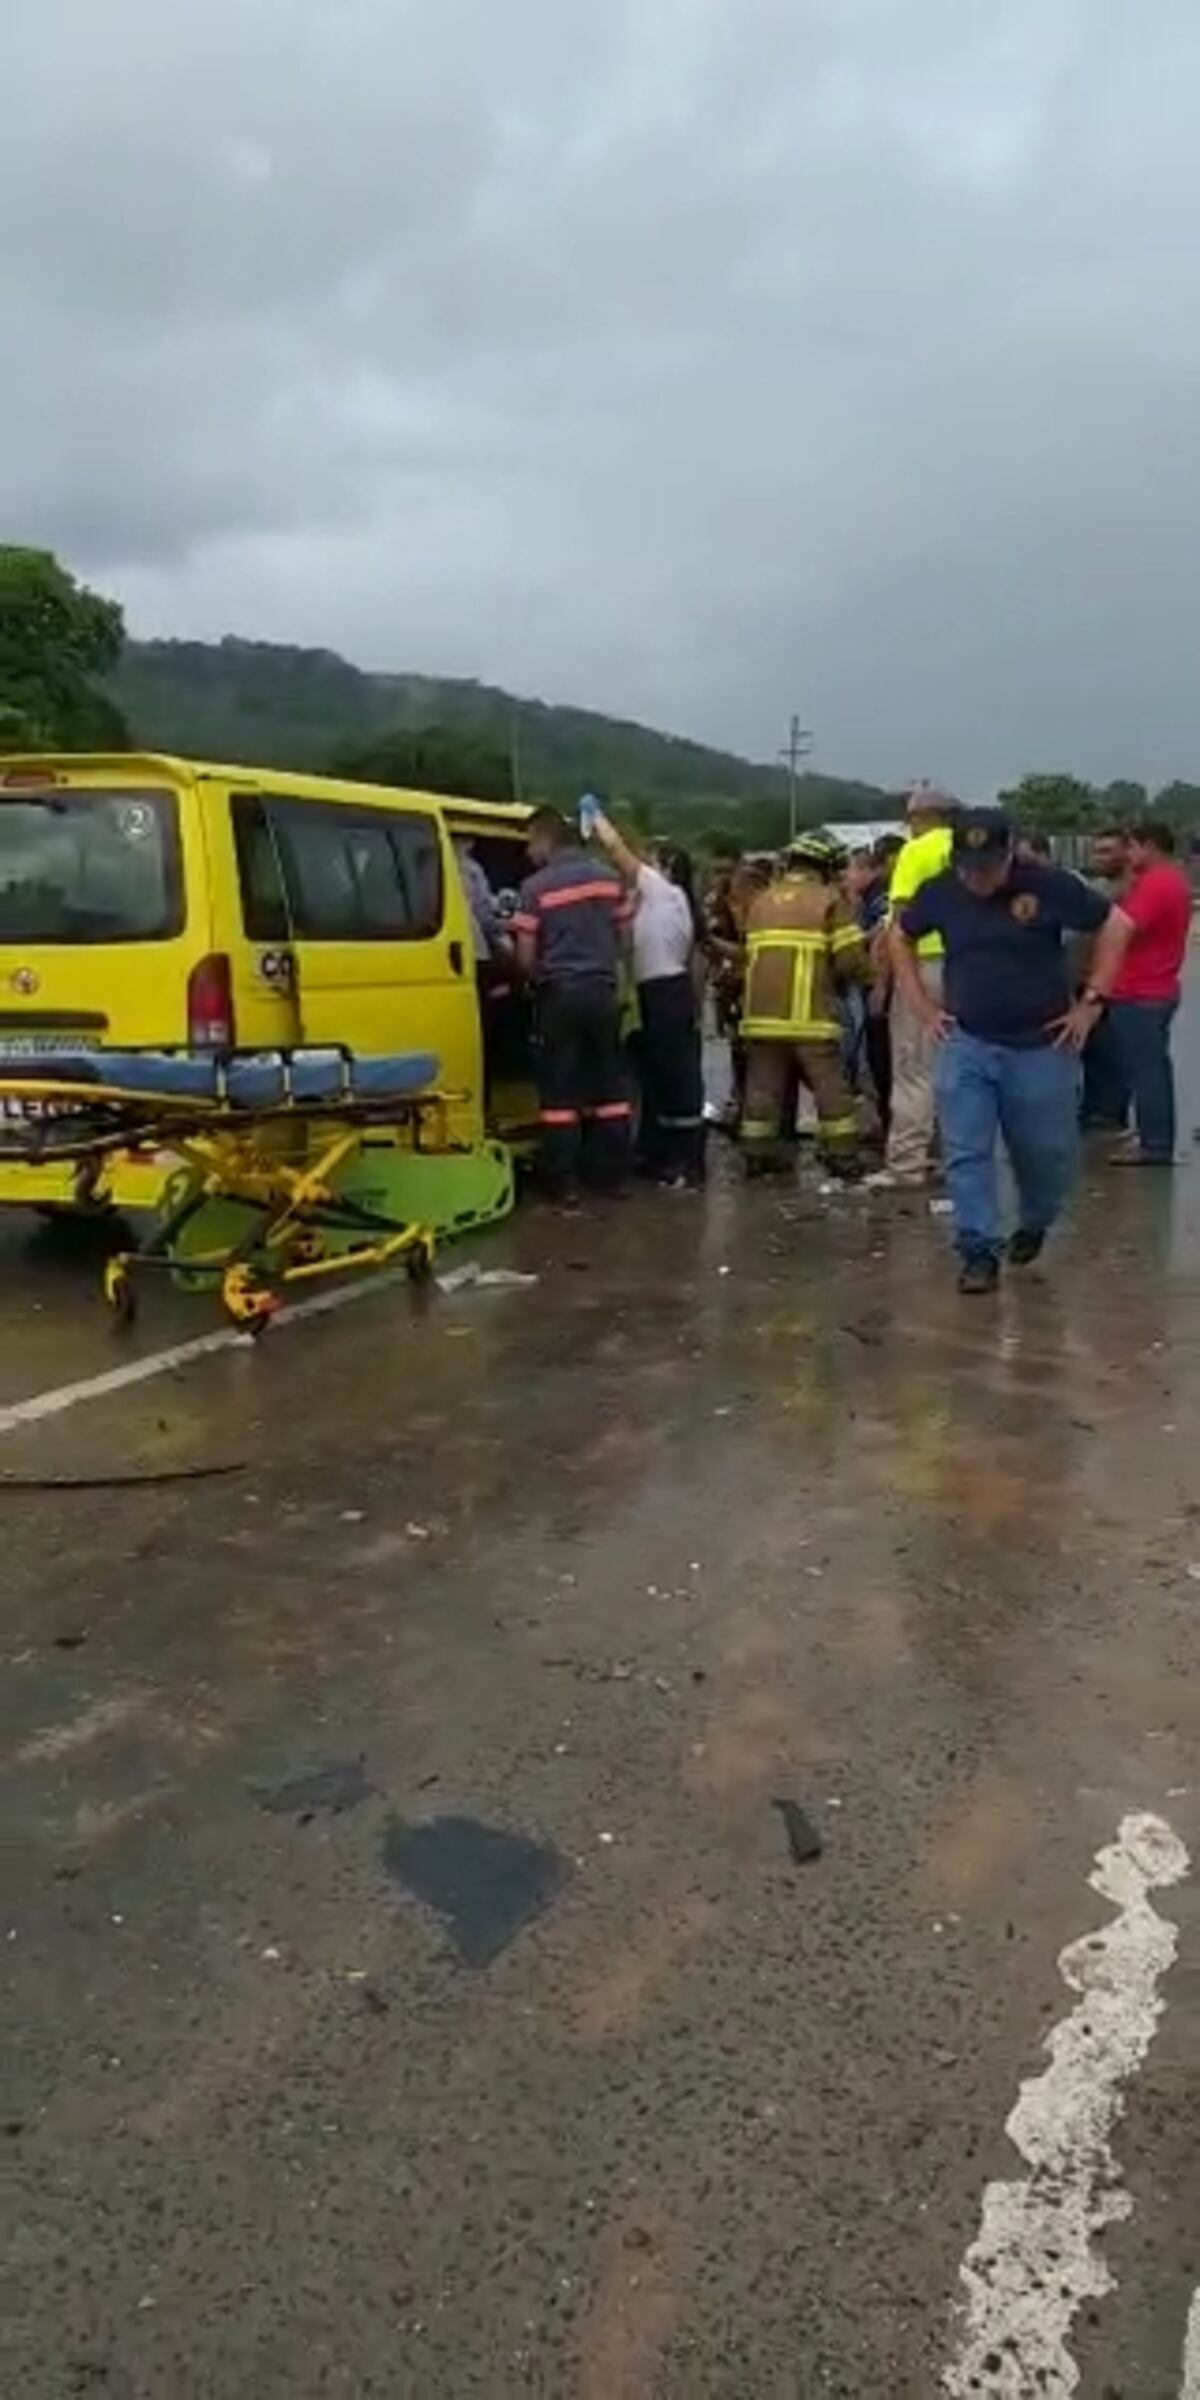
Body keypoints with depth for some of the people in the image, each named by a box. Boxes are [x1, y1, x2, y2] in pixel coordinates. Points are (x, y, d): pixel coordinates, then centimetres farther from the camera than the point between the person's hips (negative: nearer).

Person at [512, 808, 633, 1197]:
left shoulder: (536, 886, -9)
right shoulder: (608, 876, 5)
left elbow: (526, 956, -8)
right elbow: (624, 935, 12)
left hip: (560, 993, -4)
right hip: (603, 990, 4)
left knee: (560, 1088, 1)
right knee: (609, 1083, 12)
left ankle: (563, 1181, 2)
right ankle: (613, 1174, 16)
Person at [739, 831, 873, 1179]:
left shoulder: (761, 901, 15)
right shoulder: (829, 899, -2)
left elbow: (749, 954, 14)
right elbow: (852, 960, -8)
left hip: (762, 1015, 5)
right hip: (811, 1015, -5)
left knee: (763, 1085, 10)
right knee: (831, 1088, 4)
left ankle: (757, 1155, 12)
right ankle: (843, 1157, 6)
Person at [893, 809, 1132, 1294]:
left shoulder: (1049, 885, -13)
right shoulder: (939, 892, -5)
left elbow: (1114, 926, -2)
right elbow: (900, 937, 13)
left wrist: (1091, 1001, -4)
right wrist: (923, 1007, 6)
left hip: (1042, 1045, -1)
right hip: (965, 1043, 1)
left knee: (1047, 1150, 11)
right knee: (966, 1153, -4)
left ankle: (1034, 1224, 39)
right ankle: (979, 1252, 5)